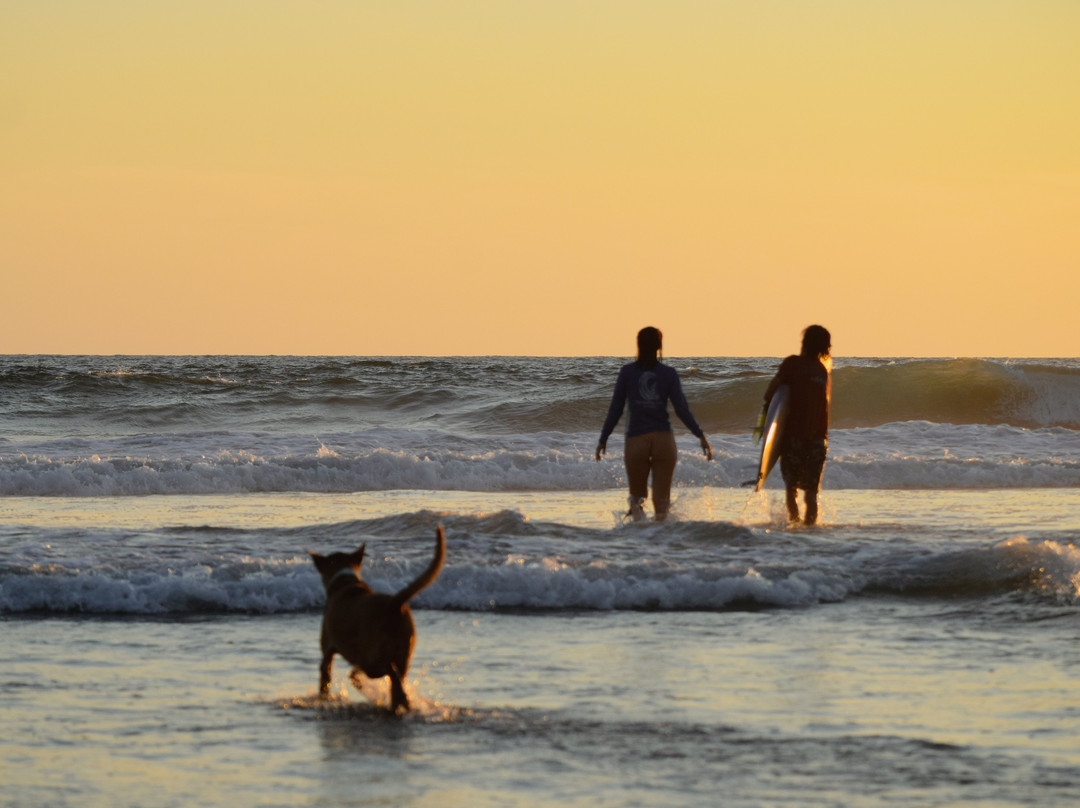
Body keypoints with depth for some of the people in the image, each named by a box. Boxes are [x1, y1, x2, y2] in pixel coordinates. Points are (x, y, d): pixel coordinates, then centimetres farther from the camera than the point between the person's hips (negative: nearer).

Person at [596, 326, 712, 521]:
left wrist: (603, 439, 10)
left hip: (636, 440, 0)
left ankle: (637, 513, -19)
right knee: (662, 499, 5)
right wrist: (701, 436, 4)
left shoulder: (627, 372, 1)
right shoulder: (669, 373, 2)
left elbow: (615, 410, 2)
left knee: (637, 496, 12)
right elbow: (682, 409, -2)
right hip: (664, 439, 0)